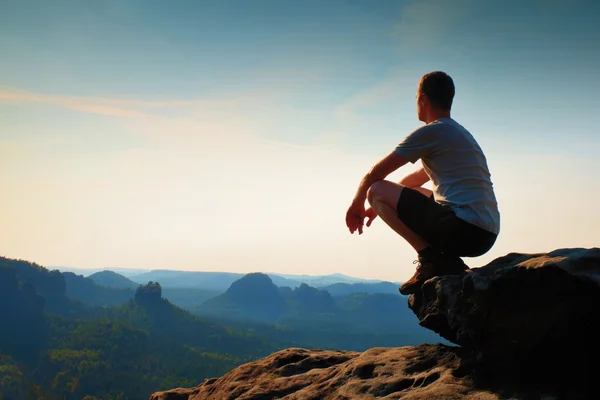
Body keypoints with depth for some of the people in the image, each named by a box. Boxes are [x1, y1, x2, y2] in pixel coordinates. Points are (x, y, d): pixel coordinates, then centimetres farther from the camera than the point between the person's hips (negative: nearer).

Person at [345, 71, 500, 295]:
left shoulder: (431, 132, -5)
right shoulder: (461, 133, 24)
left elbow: (374, 175, -1)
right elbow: (417, 178, 34)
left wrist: (356, 204, 17)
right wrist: (382, 205, 37)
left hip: (462, 228, -9)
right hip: (486, 236, 9)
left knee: (376, 190, -3)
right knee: (412, 195, 33)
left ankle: (431, 259, -10)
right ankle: (446, 262, 13)